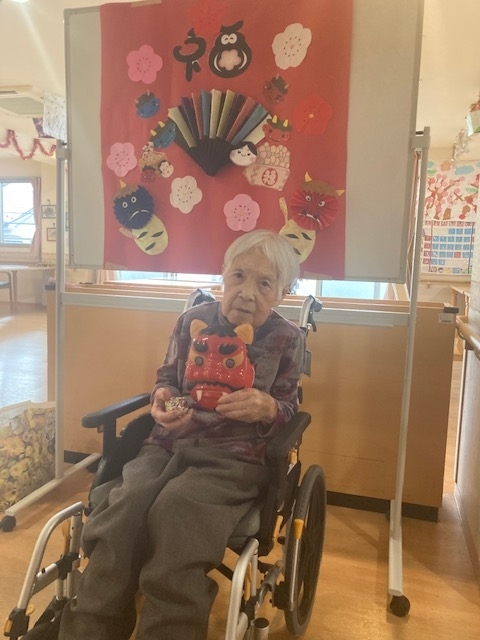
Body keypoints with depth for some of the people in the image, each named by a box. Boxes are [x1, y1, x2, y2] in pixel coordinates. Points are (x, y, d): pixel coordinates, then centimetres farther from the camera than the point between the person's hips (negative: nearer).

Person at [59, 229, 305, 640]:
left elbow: (288, 411, 3)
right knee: (127, 504, -25)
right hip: (171, 444, 3)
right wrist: (162, 395, -8)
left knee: (176, 508, -31)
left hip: (236, 455, -2)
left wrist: (267, 408, -21)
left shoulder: (288, 339, 0)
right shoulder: (194, 321, 4)